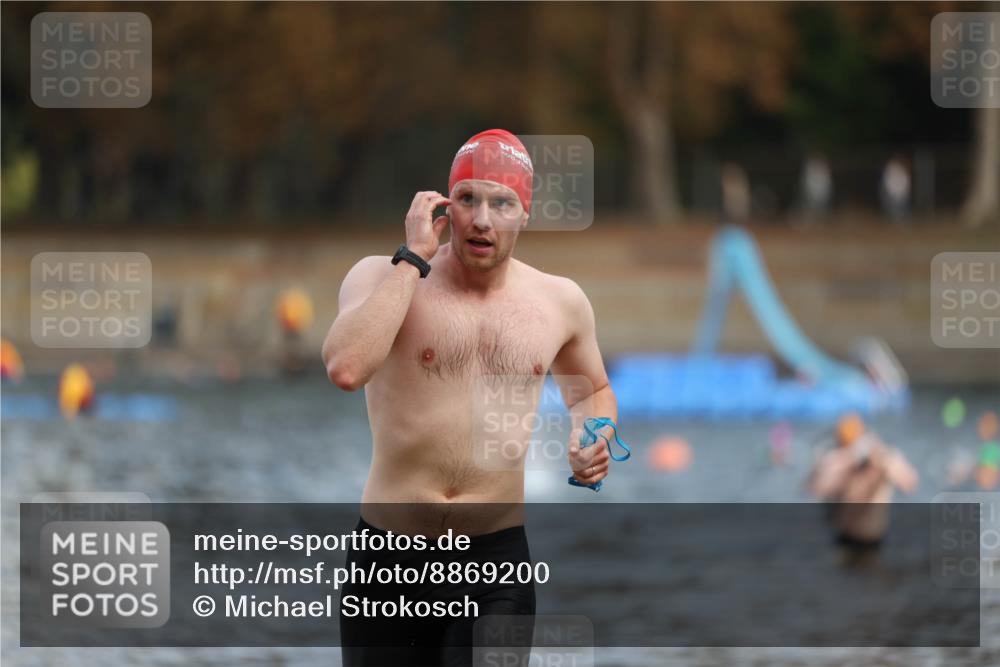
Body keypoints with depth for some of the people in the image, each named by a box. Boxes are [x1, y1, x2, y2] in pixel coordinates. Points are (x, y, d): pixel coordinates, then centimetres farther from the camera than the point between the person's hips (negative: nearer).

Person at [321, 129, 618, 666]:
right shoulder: (382, 276, -4)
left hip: (496, 560, 1)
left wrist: (591, 439, 2)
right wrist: (412, 259, -18)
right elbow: (346, 369, -25)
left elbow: (593, 392, 26)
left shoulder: (559, 301, 6)